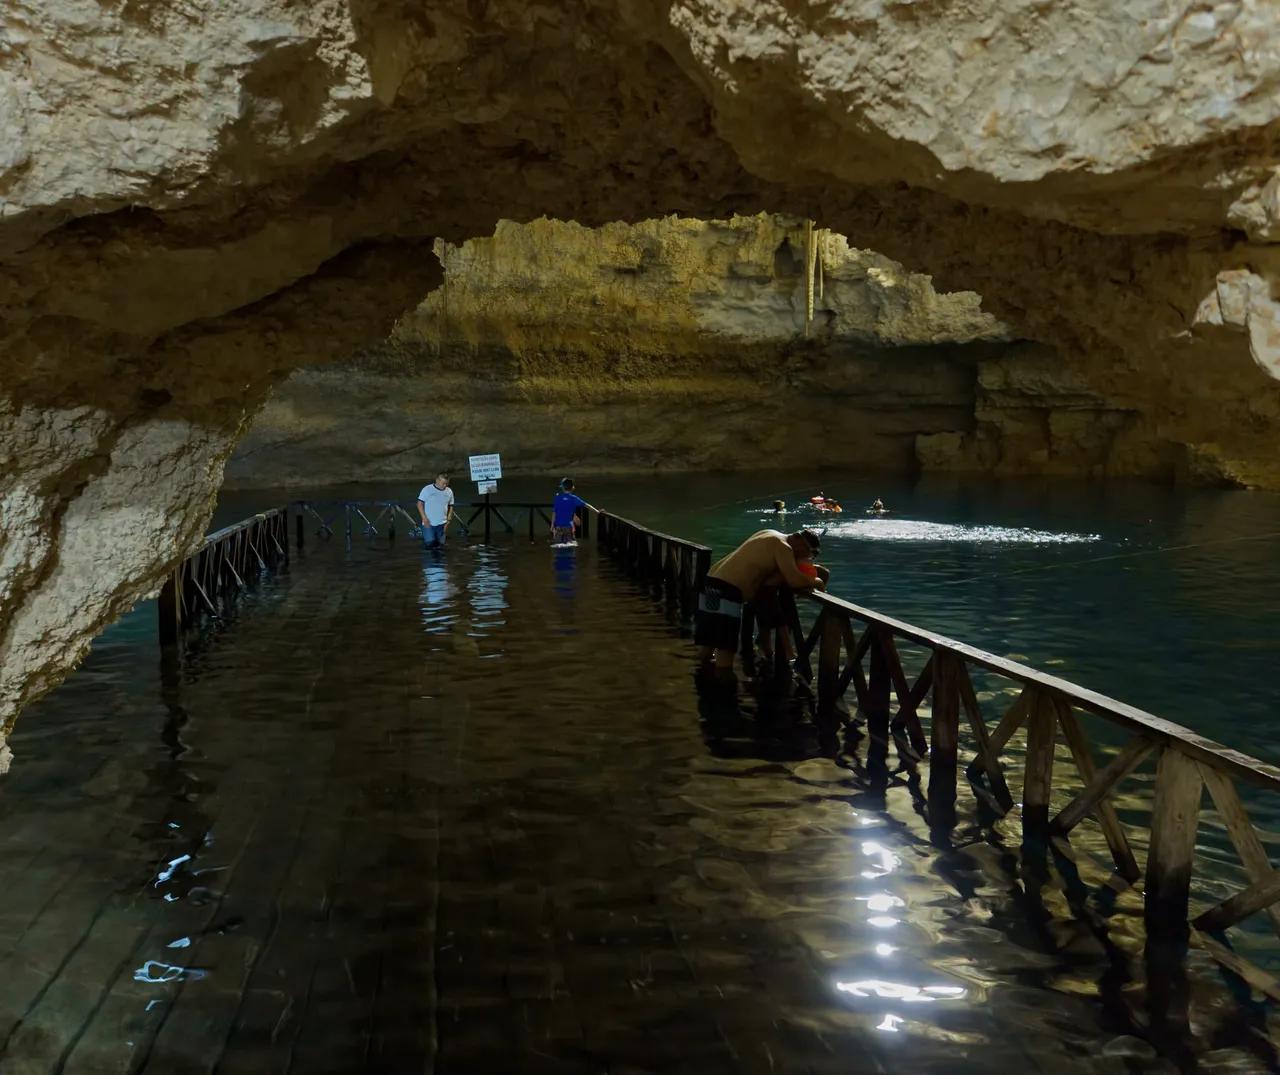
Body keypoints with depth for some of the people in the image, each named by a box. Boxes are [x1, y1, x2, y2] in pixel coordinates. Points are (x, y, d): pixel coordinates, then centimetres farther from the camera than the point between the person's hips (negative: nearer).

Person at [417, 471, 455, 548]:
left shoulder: (449, 492, 4)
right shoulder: (427, 489, -6)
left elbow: (450, 507, 13)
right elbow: (420, 503, -3)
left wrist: (448, 520, 5)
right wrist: (424, 518, -10)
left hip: (441, 524, 3)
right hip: (429, 523, -3)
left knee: (440, 545, 2)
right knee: (430, 543, -15)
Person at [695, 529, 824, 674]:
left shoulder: (772, 537, 21)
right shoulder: (782, 547, -8)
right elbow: (795, 581, -17)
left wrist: (797, 564, 14)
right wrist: (815, 582, 1)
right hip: (726, 591, -10)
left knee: (706, 647, 15)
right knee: (725, 649, -7)